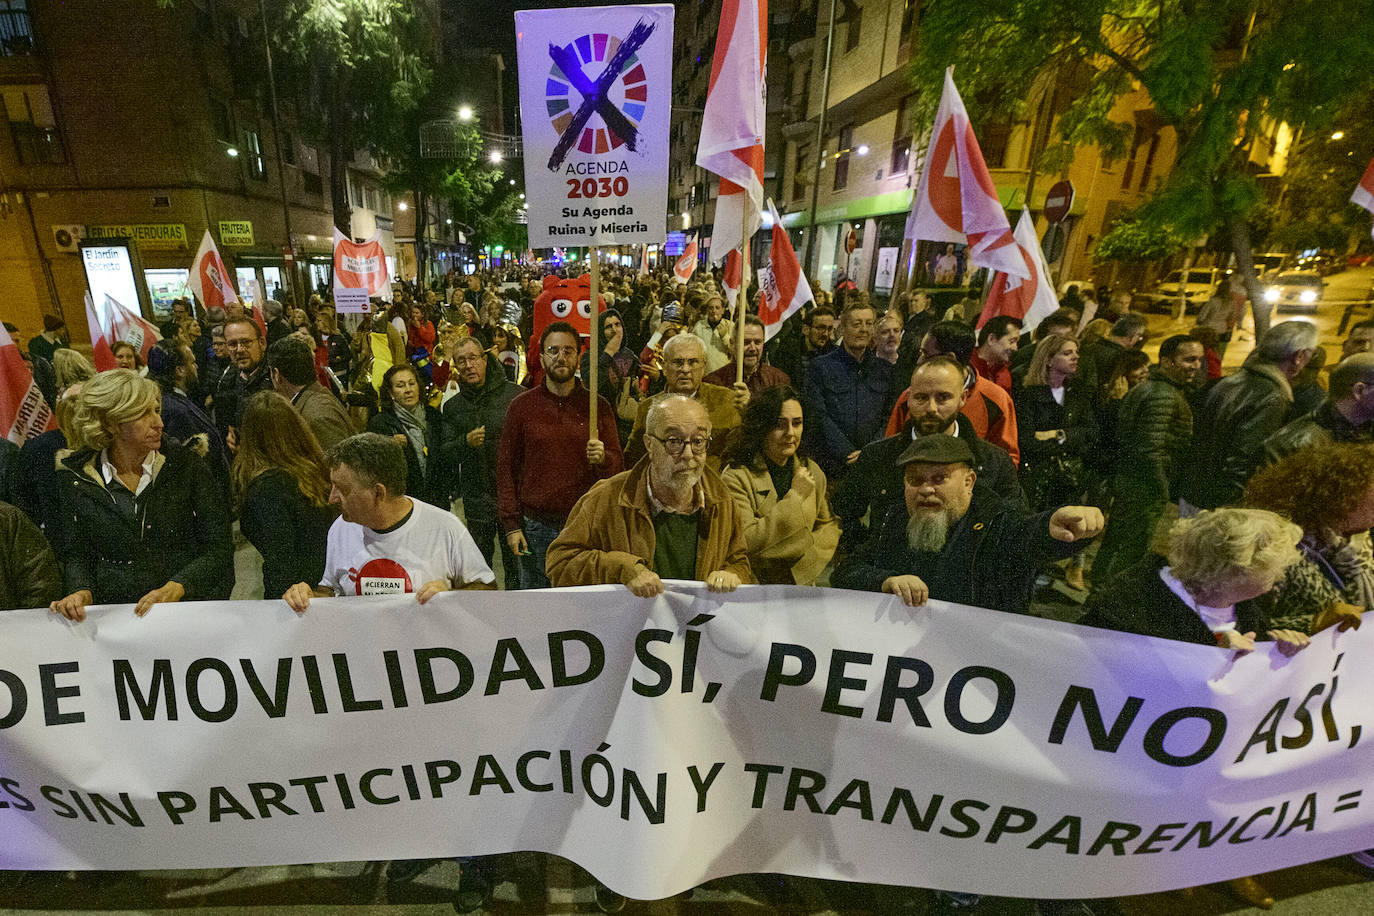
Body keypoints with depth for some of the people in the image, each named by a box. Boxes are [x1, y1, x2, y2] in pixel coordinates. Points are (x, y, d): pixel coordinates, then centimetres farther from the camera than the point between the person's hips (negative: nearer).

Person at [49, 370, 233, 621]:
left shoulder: (186, 465, -2)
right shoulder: (75, 477, 3)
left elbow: (219, 546, -5)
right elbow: (75, 554, 9)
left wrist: (174, 588, -18)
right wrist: (82, 592, -10)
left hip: (188, 607, -6)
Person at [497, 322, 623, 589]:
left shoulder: (598, 406, 5)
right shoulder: (521, 406, 5)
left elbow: (617, 464, 8)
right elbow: (506, 467, 5)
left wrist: (603, 458, -16)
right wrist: (511, 524, -1)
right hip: (536, 527, 0)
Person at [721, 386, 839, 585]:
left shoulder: (812, 471, 8)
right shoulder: (736, 477, -11)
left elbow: (829, 526, 18)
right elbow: (745, 542, -20)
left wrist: (810, 554, -3)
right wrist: (795, 496, -17)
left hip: (802, 585, 3)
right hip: (753, 589, -2)